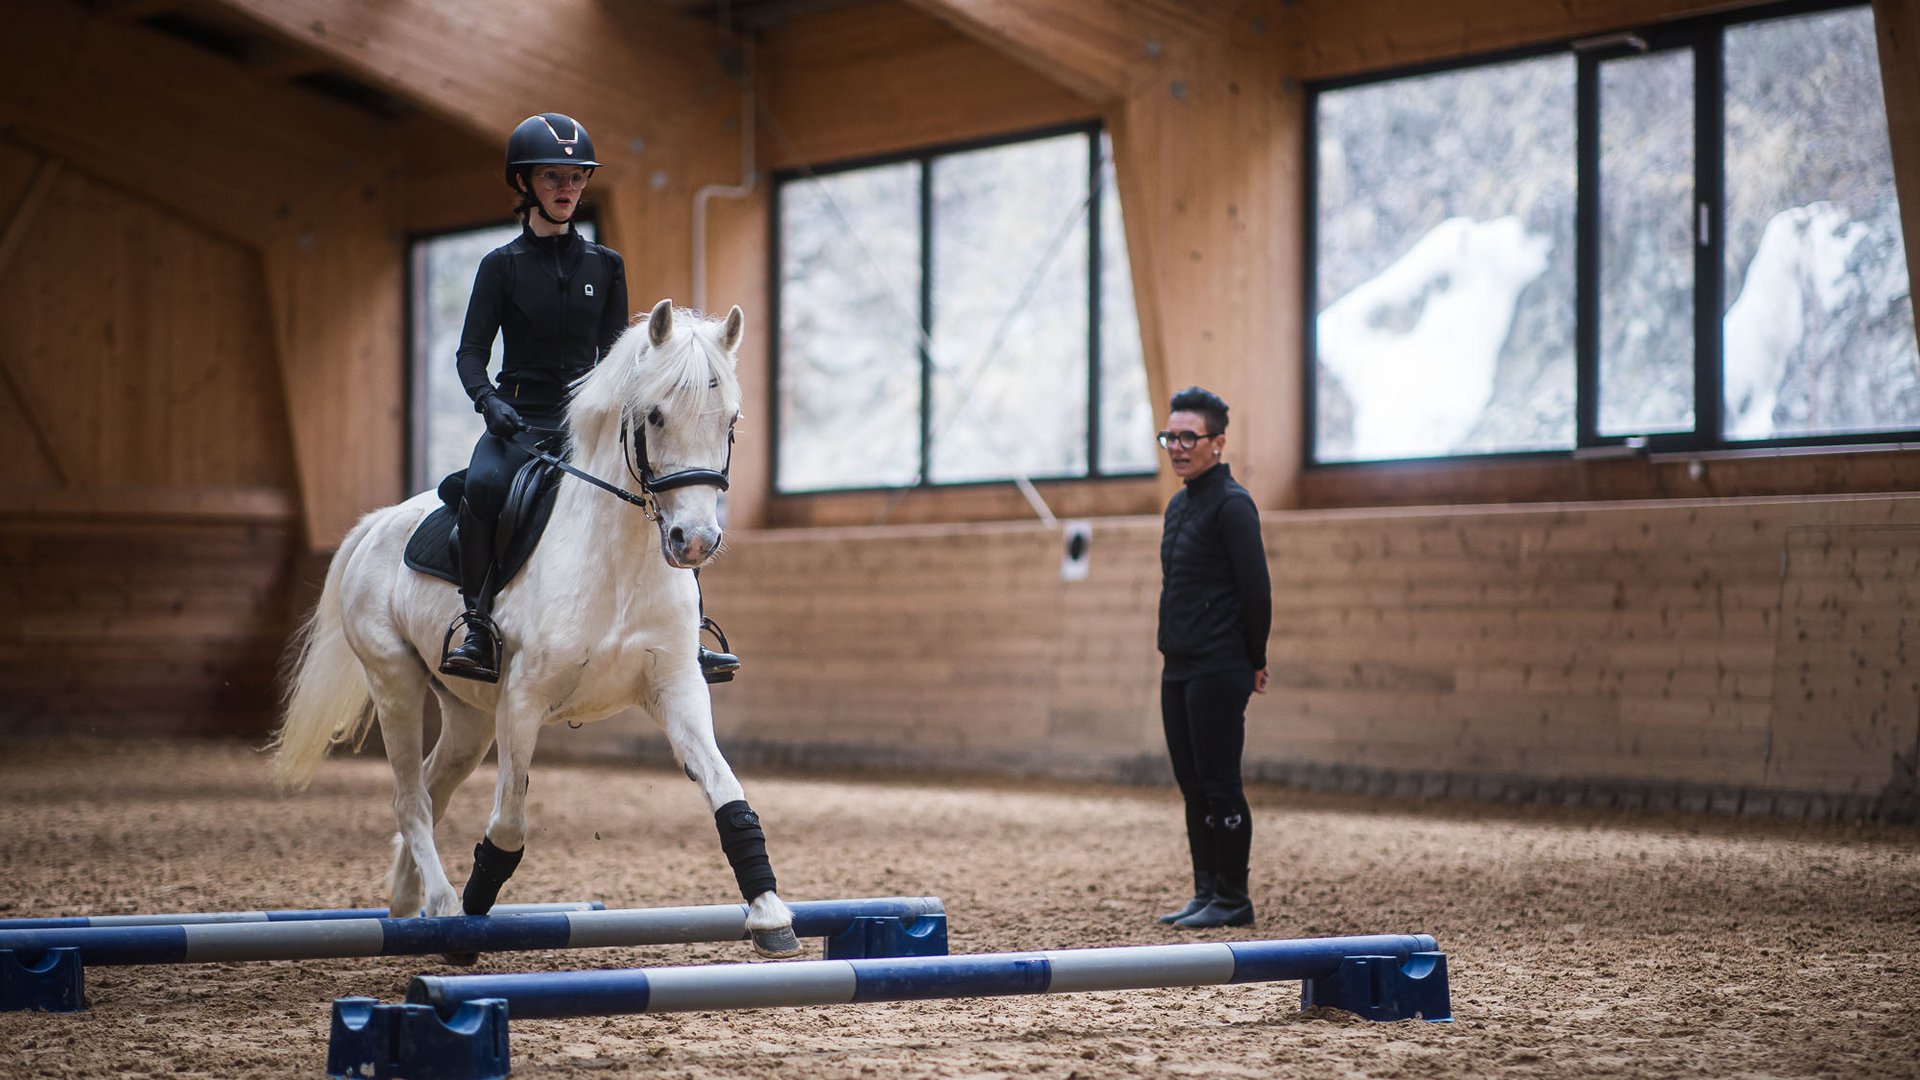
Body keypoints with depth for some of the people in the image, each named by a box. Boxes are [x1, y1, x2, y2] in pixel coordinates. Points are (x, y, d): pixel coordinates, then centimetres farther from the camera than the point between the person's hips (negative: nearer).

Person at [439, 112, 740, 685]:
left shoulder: (604, 265, 12)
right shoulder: (502, 265, 5)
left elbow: (614, 352, 12)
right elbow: (471, 352, 1)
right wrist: (489, 400, -19)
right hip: (519, 422, -3)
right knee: (483, 486, -34)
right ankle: (476, 627, -23)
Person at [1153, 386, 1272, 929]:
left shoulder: (1231, 505, -12)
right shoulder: (1179, 504, 16)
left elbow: (1256, 591, -15)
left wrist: (1254, 663, -9)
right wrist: (1175, 652, 16)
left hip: (1217, 674, -9)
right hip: (1178, 670, 9)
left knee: (1219, 785, -5)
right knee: (1193, 786, 12)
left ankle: (1232, 900, 1)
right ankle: (1206, 893, 19)